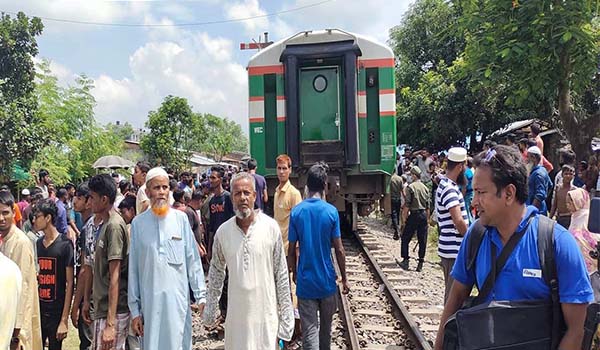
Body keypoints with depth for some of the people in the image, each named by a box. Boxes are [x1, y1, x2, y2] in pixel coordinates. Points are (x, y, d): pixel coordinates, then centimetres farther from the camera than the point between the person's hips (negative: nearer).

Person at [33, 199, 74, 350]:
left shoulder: (64, 245, -10)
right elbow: (34, 279, 12)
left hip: (56, 313, -4)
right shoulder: (37, 244, 6)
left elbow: (70, 283, -11)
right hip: (38, 311, 4)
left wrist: (64, 320, -14)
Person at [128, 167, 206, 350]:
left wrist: (201, 296, -2)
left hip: (178, 299, 0)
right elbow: (133, 268, 4)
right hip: (150, 301, 1)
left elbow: (193, 260, 2)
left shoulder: (181, 219, -1)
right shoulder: (138, 223, 1)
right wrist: (134, 309, 4)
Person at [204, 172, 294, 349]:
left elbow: (281, 274, -4)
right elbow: (216, 270, 13)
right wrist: (211, 306, 15)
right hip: (236, 313, 2)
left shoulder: (271, 227, -9)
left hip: (266, 314, -2)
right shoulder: (223, 231, -2)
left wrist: (286, 315, -4)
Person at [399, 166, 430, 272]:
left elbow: (407, 204, -12)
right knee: (422, 240, 7)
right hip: (424, 215, 5)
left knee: (405, 238, 7)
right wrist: (426, 218, 18)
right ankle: (420, 264, 10)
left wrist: (404, 218, -6)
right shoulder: (425, 187, 8)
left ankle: (405, 261, 5)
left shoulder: (410, 187, -9)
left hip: (414, 214, -5)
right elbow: (428, 206, 10)